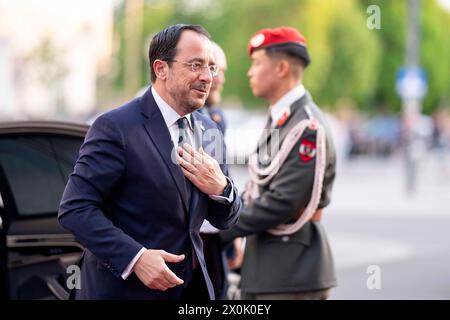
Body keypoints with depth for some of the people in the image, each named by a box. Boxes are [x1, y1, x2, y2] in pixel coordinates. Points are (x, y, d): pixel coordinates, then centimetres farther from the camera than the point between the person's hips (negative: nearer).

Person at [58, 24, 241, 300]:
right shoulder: (116, 127, -14)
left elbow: (224, 221, 11)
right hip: (126, 288, -6)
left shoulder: (209, 131, 7)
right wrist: (135, 257, -26)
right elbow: (75, 208, -17)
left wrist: (220, 188, -11)